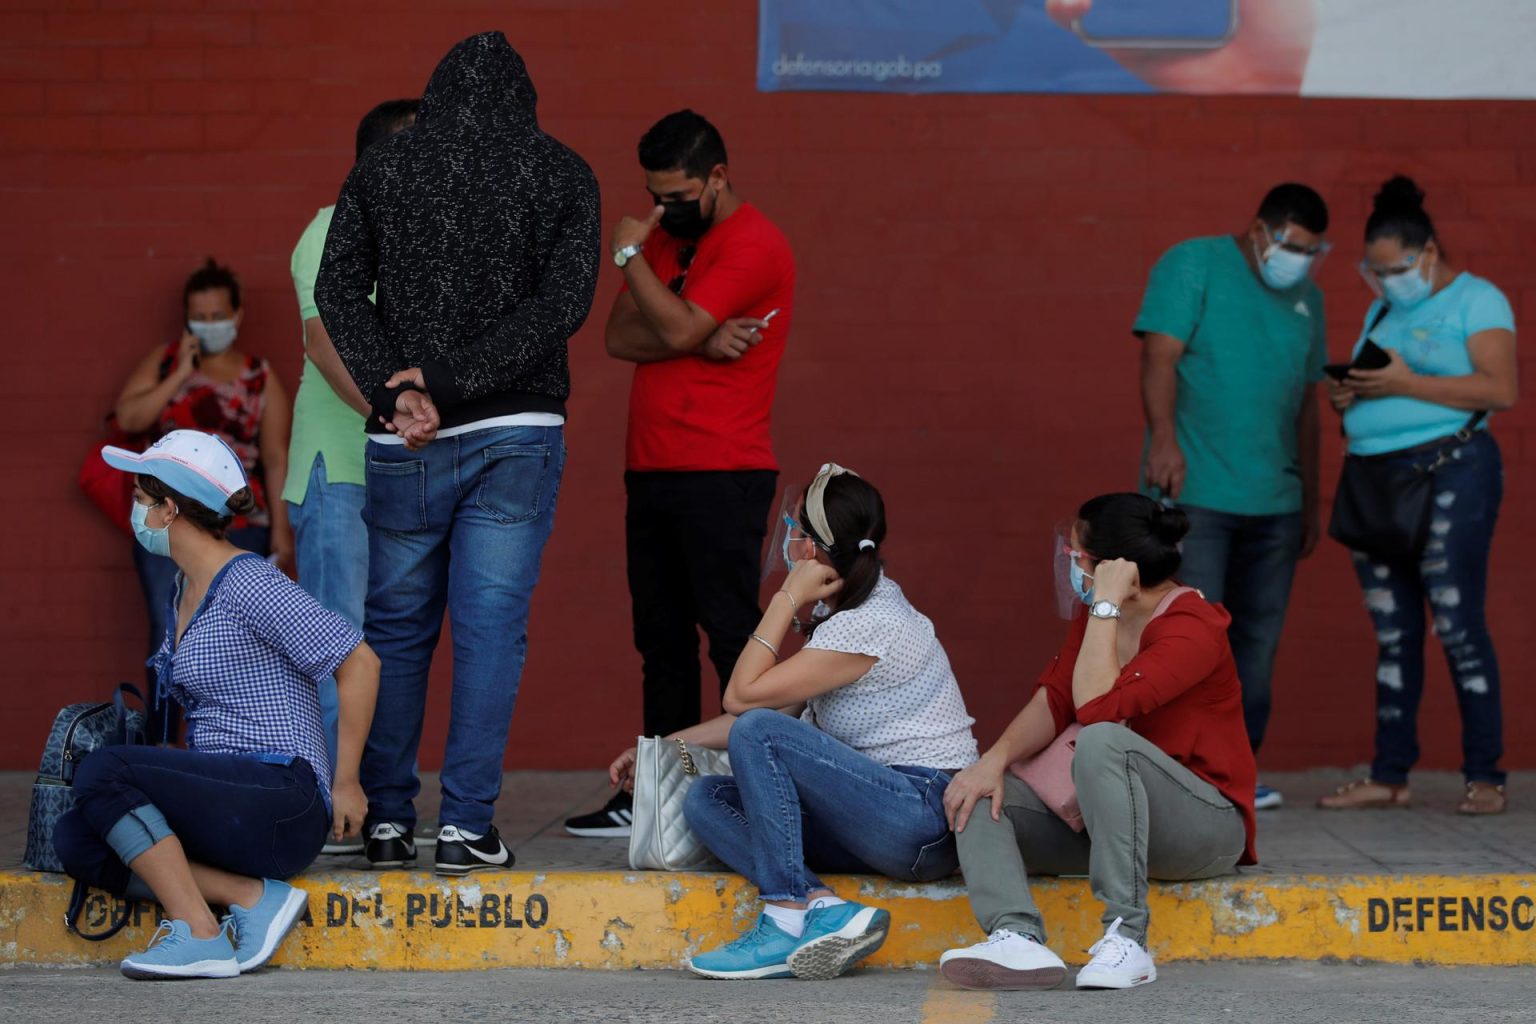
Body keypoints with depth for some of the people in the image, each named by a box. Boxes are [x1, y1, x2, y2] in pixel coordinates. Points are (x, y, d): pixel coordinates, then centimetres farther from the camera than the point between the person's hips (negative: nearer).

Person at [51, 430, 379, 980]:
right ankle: (253, 898, -12)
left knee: (102, 770, -24)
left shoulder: (247, 584, -12)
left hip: (281, 803, -9)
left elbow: (358, 661, -15)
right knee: (73, 839, -10)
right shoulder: (189, 585, 17)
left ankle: (199, 934, -20)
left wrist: (345, 783, -12)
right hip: (228, 805, 9)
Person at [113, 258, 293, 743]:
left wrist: (281, 530, 1)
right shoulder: (163, 362, 11)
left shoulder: (260, 379, 9)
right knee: (169, 636, -5)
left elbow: (276, 460, 7)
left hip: (239, 528, 0)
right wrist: (181, 375, -7)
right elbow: (128, 417, -3)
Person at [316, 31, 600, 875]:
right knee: (491, 626, 1)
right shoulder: (561, 174, 3)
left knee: (396, 625, 11)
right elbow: (564, 301, -8)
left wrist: (395, 391, -12)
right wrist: (452, 383, -11)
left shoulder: (381, 171, 6)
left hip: (406, 441, 1)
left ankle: (385, 817, 14)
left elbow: (339, 291, -5)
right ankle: (466, 824, -3)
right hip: (518, 434, -1)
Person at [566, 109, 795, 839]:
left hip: (721, 475, -8)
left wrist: (629, 254, -6)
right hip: (653, 471, 8)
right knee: (661, 640, 10)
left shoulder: (753, 245, -8)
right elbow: (620, 336, 5)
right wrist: (703, 340, -11)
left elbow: (677, 327, -19)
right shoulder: (665, 238, 17)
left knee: (731, 636, -9)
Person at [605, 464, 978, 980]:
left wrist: (788, 599, -9)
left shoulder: (869, 627, -16)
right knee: (705, 799, -2)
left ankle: (787, 918, -22)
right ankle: (828, 909, -21)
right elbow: (775, 711, 19)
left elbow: (743, 695, -15)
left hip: (923, 818, -10)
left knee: (758, 732, -23)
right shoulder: (840, 613, 15)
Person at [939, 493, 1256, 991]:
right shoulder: (1096, 617, 10)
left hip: (1207, 825, -8)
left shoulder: (1193, 627, -17)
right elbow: (1054, 700, 1)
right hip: (1097, 821, 8)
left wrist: (1106, 605, -23)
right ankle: (1019, 938, -35)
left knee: (1102, 741, -37)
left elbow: (1097, 707, -29)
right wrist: (996, 759, -15)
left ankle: (1127, 940, -36)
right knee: (974, 796, -10)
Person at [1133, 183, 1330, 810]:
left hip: (1273, 501, 6)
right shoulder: (1194, 265, -1)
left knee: (1258, 640, 5)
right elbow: (1160, 354, -11)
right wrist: (1165, 438, -25)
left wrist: (1309, 502, 20)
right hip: (1196, 494, -6)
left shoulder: (1305, 298, 18)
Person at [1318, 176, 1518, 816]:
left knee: (1458, 626, -8)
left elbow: (1502, 389, -15)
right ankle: (1389, 778, 8)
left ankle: (1484, 779, -3)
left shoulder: (1476, 301, -3)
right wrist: (1346, 396, 1)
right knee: (1392, 634, 6)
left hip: (1448, 474, -7)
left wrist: (1405, 384, -19)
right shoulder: (1383, 311, 20)